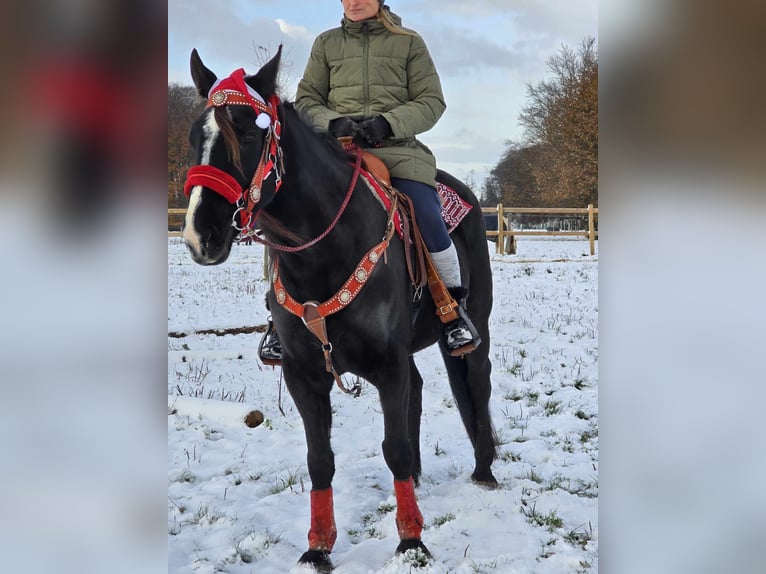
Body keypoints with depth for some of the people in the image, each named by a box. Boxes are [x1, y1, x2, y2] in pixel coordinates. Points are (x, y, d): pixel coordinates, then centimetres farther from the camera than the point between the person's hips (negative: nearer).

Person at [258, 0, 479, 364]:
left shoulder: (409, 42, 10)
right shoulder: (326, 44, 15)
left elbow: (431, 102, 4)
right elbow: (306, 100, 13)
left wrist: (388, 123, -14)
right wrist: (333, 123, -10)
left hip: (398, 149, -1)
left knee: (427, 220, -23)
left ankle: (453, 305, 0)